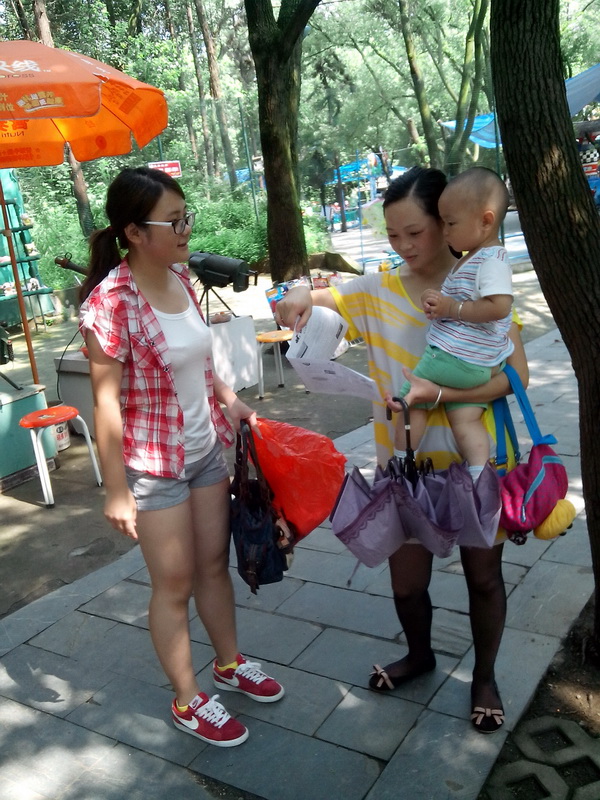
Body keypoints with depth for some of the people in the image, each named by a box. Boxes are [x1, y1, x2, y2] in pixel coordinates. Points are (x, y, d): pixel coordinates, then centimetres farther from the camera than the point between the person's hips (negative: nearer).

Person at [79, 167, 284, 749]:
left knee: (214, 563, 19)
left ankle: (229, 663, 41)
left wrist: (229, 400, 5)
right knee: (175, 585, 8)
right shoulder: (111, 301, -21)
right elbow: (106, 402, -19)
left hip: (205, 449, 7)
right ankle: (188, 701, 29)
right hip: (153, 464, -6)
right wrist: (116, 490, -17)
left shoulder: (179, 277, 0)